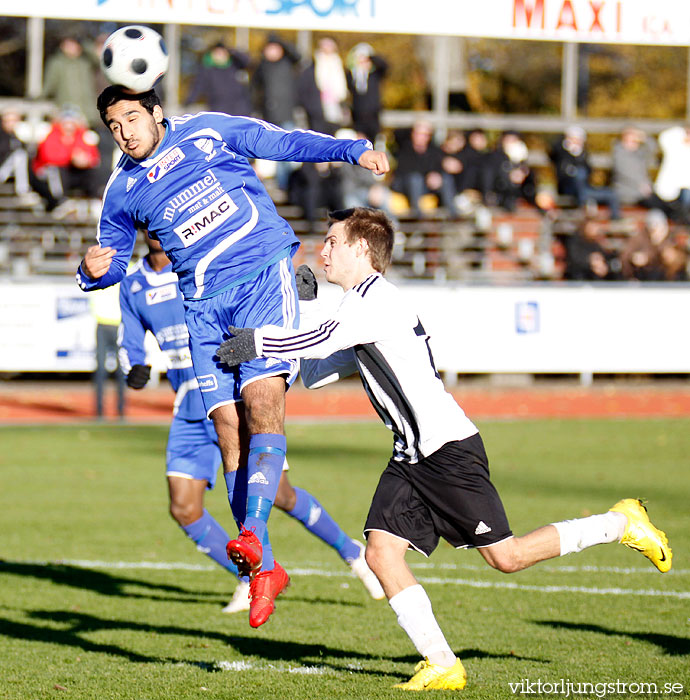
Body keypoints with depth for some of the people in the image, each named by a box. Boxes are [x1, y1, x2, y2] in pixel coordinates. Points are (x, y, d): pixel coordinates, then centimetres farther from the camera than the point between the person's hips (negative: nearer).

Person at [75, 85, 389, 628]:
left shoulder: (209, 131, 7)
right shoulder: (123, 190, 14)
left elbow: (286, 143, 7)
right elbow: (114, 259, 23)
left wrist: (354, 151, -6)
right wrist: (94, 271, -2)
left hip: (263, 278, -3)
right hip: (205, 307, 3)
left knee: (262, 402, -22)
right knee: (229, 430, -5)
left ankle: (253, 532, -35)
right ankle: (263, 568, 2)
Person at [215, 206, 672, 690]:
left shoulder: (375, 297, -12)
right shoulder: (363, 304, 19)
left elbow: (323, 340, -27)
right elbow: (315, 374, 22)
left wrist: (258, 343, -17)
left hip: (450, 450, -10)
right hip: (411, 457, 10)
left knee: (506, 557, -6)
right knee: (381, 552, -7)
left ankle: (622, 524, 12)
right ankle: (442, 666, -7)